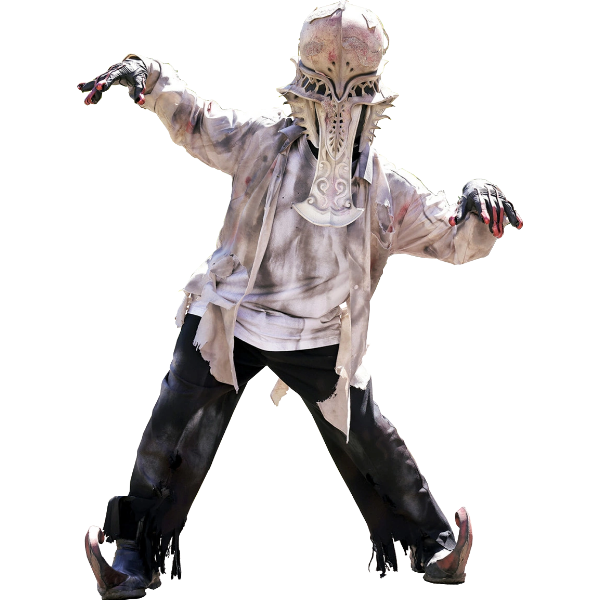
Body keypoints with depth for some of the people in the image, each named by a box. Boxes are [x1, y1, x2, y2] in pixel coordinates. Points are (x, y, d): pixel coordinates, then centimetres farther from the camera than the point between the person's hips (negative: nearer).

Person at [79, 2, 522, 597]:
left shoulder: (387, 189, -4)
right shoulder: (262, 139, -5)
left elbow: (454, 240, 2)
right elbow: (193, 121, 8)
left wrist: (476, 207, -21)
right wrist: (146, 77, -8)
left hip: (319, 341, 1)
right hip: (229, 322, 0)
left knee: (369, 445, 4)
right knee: (175, 430, -7)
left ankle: (431, 547, 21)